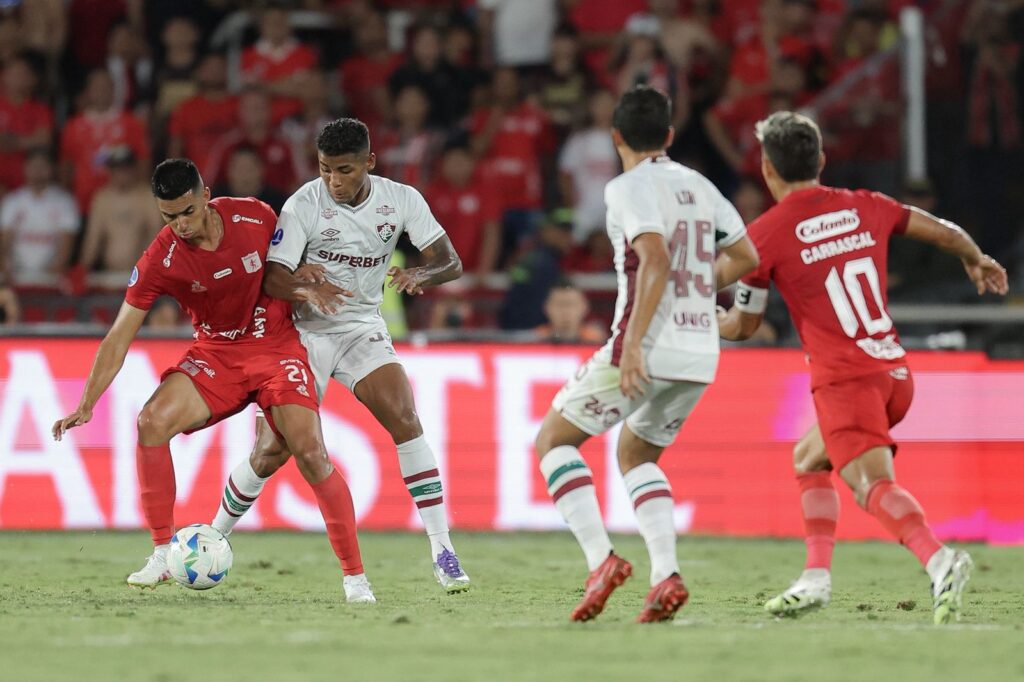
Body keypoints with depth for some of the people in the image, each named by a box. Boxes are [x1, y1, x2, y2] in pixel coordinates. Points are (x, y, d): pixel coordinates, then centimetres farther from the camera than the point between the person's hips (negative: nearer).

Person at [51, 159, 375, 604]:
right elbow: (119, 337, -11)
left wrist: (303, 288, -14)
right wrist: (86, 405, -18)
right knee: (152, 421, -24)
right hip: (215, 354, 1)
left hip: (276, 346, -1)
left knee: (310, 453, -19)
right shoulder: (160, 261, -14)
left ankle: (354, 575, -7)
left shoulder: (256, 217, -12)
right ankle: (162, 553, -12)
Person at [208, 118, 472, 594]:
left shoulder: (400, 200, -7)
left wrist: (418, 275, -30)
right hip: (306, 333, -2)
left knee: (404, 419, -21)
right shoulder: (304, 204, -16)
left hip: (363, 329, 2)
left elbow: (450, 262, -8)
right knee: (272, 451, -5)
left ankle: (442, 550, -19)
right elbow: (274, 279, -20)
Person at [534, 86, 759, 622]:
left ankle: (602, 559, -10)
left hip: (647, 352, -7)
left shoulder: (629, 187, -8)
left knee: (553, 440, 8)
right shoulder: (699, 186, 14)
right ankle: (666, 574, 5)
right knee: (636, 454, 25)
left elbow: (656, 260, -21)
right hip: (700, 356, 7)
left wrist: (633, 342, -25)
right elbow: (745, 258, 21)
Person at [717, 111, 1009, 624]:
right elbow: (946, 234, 20)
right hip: (894, 371, 7)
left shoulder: (765, 234, -3)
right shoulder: (866, 208, 11)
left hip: (845, 379, -7)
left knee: (872, 483, -22)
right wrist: (976, 261, 43)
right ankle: (817, 577, 12)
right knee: (808, 458, 24)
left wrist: (707, 323, 30)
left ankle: (938, 560, -47)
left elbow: (743, 326, 7)